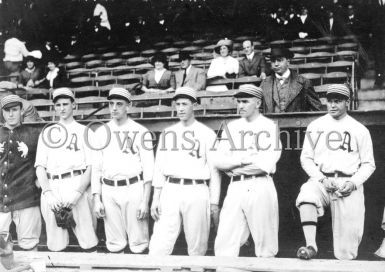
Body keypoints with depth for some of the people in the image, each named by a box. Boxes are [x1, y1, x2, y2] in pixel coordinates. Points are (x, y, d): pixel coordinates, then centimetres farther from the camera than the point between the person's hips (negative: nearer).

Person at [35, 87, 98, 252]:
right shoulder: (46, 133, 20)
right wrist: (48, 193, -6)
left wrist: (77, 192, -12)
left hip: (77, 186, -2)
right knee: (55, 246, 2)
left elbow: (91, 166, 3)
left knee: (88, 244, -9)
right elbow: (40, 167, 11)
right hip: (51, 189, 3)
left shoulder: (84, 131, 12)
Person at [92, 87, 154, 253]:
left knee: (138, 244, -1)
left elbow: (149, 169, -2)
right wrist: (96, 199, 3)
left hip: (134, 188, -3)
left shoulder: (140, 132, 0)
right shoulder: (101, 132, 10)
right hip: (109, 191, 3)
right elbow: (96, 167, 11)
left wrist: (145, 201, -7)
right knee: (114, 244, 6)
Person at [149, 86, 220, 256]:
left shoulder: (207, 134, 3)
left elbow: (214, 169, 2)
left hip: (196, 192, -2)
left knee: (197, 246, 2)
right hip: (170, 191, 3)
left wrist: (214, 202, -1)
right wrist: (155, 198, 6)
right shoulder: (167, 133, 13)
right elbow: (159, 167, 12)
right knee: (159, 245, -6)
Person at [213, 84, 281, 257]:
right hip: (235, 188, 4)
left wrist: (233, 168, -2)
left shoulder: (269, 127, 3)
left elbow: (267, 165, -10)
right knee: (224, 246, -3)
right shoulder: (231, 127, 17)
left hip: (260, 188, -4)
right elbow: (218, 161, 9)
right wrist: (244, 160, -7)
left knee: (266, 248, -2)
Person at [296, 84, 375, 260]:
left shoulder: (360, 130, 10)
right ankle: (311, 246, -38)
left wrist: (353, 183, -8)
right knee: (306, 195, -36)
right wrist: (322, 179, -7)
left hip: (349, 184, 0)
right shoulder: (315, 126, 11)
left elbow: (368, 164, 10)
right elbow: (306, 158, 9)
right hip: (321, 181, 0)